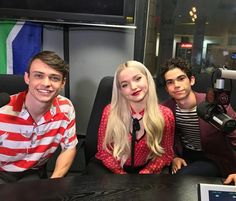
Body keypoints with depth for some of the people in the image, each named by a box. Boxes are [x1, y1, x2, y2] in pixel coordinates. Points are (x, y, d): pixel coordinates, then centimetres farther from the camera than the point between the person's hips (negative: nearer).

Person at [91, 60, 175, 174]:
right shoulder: (110, 112, -13)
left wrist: (146, 171, -16)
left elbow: (166, 154, -1)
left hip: (145, 169, 1)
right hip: (113, 168, -1)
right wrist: (121, 173, -16)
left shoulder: (165, 115, -11)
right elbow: (103, 151, -4)